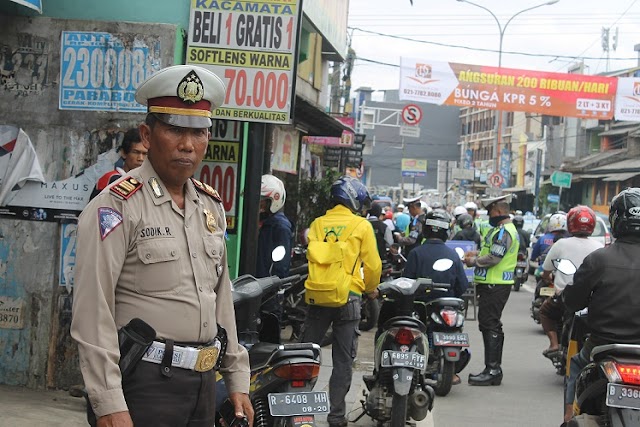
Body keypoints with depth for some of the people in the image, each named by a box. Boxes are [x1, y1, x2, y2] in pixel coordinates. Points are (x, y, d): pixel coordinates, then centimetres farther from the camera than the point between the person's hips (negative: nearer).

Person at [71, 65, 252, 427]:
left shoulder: (212, 205, 11)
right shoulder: (117, 206, -11)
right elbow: (93, 312, -16)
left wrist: (237, 380, 14)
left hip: (204, 379, 7)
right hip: (145, 382, -7)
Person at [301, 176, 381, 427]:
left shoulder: (317, 224, 9)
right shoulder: (361, 226, 0)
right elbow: (373, 265, 1)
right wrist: (370, 289, 19)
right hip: (348, 296, -3)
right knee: (343, 361, 5)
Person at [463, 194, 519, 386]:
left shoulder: (503, 231, -16)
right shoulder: (503, 229, 19)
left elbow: (493, 258, -22)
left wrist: (473, 261, -9)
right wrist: (477, 255, 10)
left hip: (494, 286, -11)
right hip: (496, 285, 11)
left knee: (490, 325, -10)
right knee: (492, 325, 15)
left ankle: (492, 369, -9)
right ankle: (494, 369, 22)